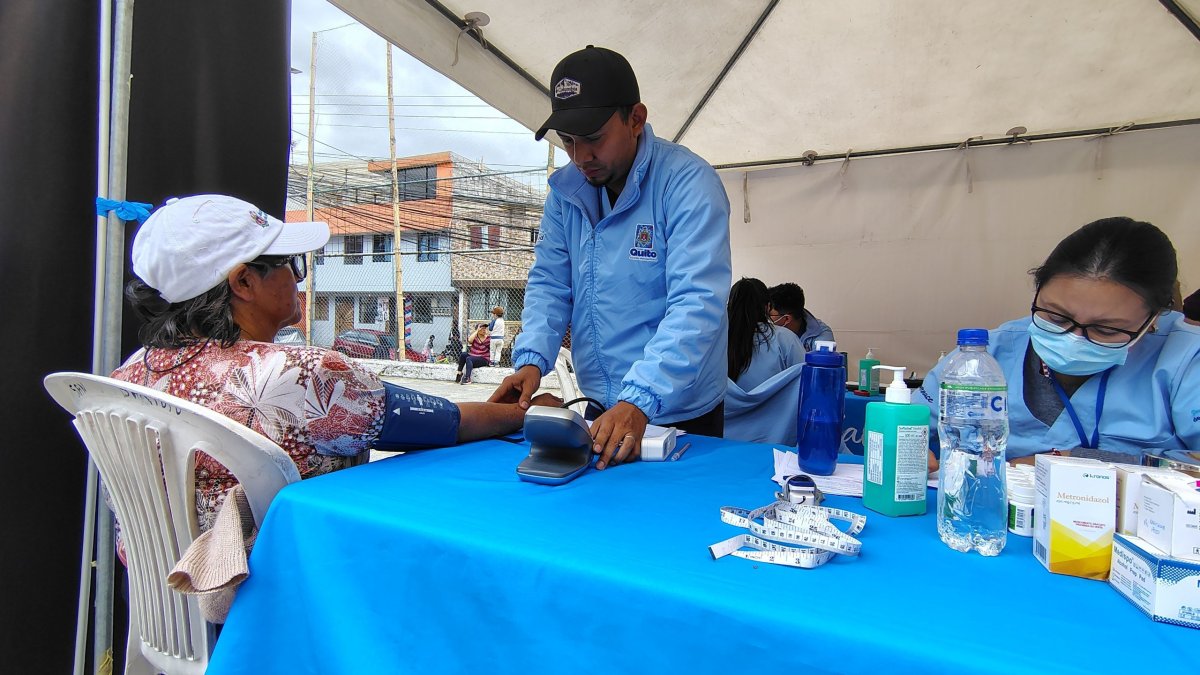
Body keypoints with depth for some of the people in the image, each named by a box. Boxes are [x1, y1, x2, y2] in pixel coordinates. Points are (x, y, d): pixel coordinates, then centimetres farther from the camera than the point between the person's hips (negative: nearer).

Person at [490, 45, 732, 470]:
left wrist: (639, 403, -37)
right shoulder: (566, 189, 1)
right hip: (597, 406, 5)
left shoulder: (689, 183, -18)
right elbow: (549, 282, 2)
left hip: (678, 413, -5)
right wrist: (532, 359, -15)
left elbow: (697, 304, -27)